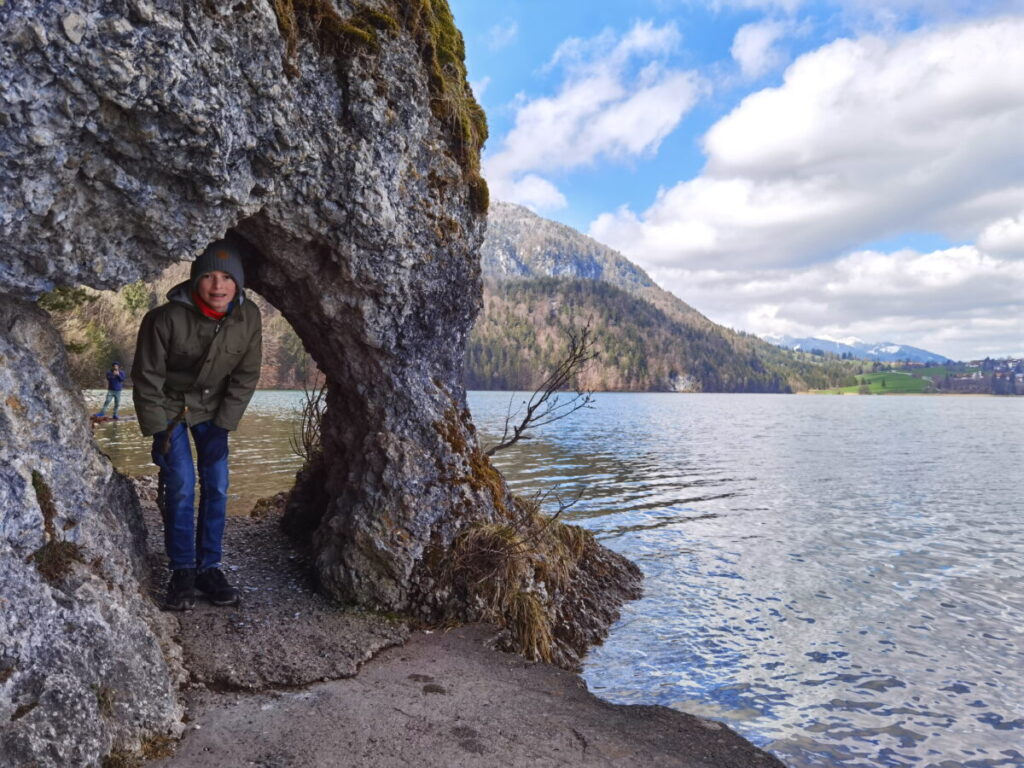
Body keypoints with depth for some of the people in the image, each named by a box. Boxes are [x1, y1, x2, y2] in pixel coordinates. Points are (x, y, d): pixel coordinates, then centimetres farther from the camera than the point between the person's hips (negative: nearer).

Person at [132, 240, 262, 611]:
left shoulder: (249, 317, -20)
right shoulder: (166, 318, -29)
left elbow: (245, 377, -9)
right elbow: (147, 379, -18)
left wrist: (223, 427, -11)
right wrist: (157, 434, -16)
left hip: (212, 408, 3)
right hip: (170, 406, -3)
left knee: (216, 485, -2)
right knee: (181, 486, -10)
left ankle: (209, 567, 10)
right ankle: (182, 572, 3)